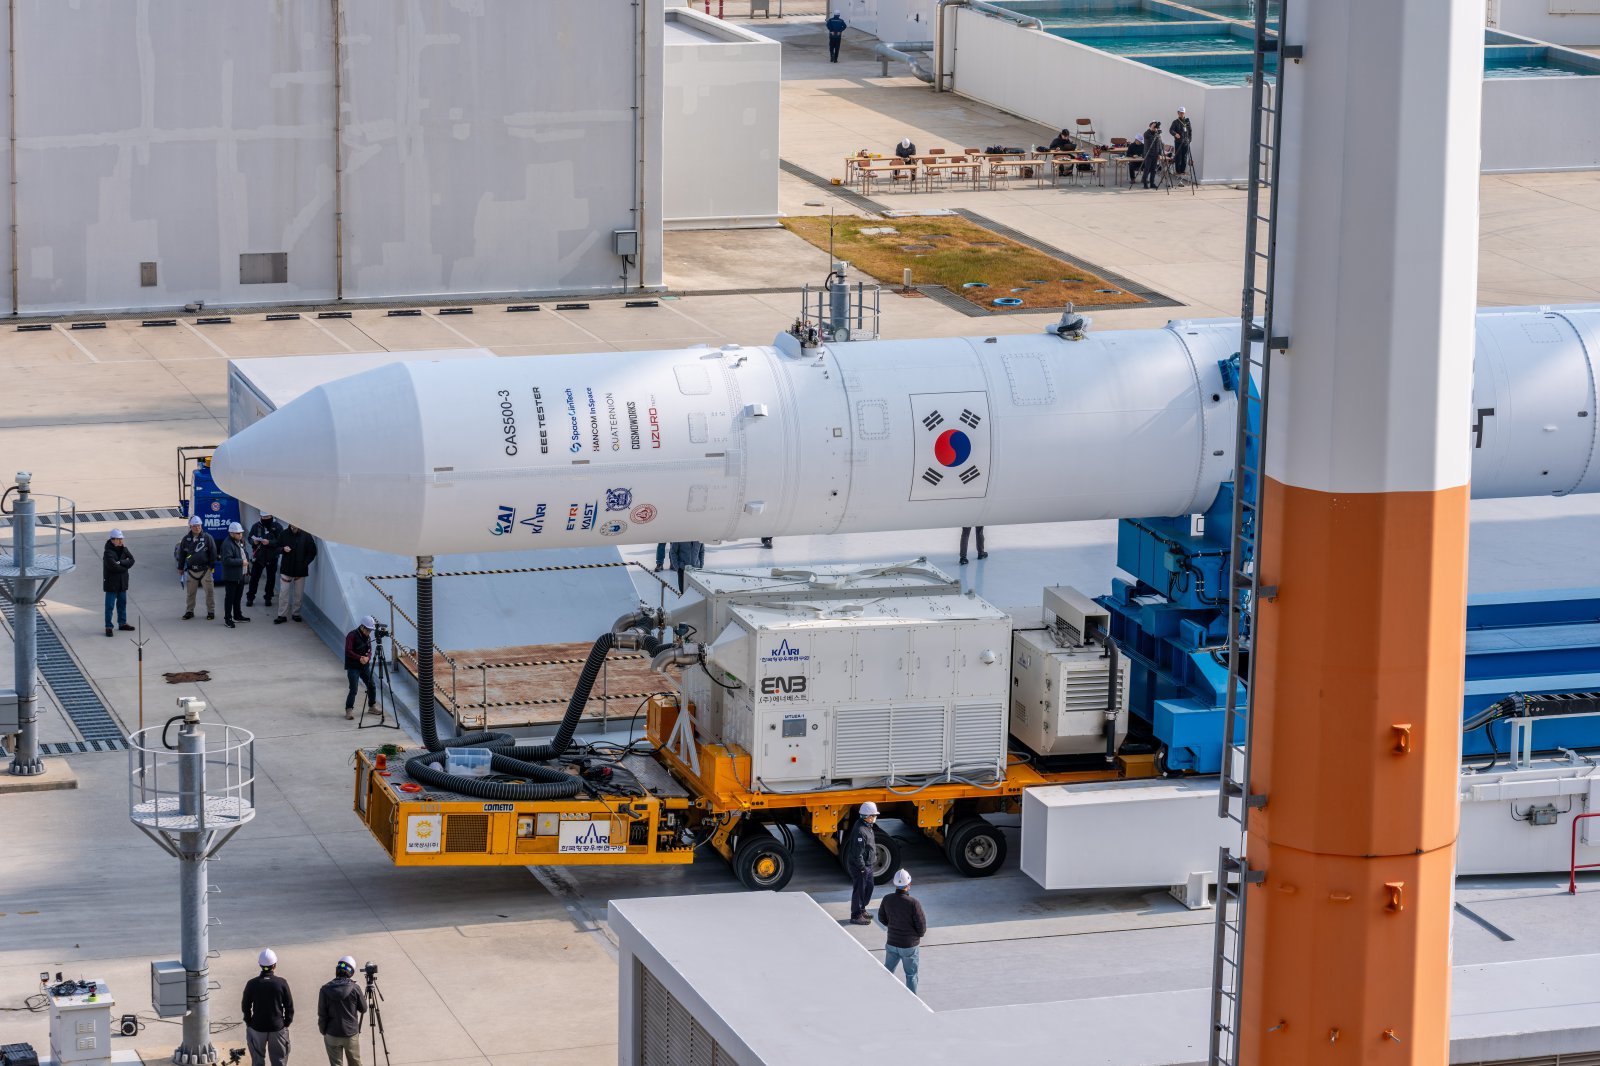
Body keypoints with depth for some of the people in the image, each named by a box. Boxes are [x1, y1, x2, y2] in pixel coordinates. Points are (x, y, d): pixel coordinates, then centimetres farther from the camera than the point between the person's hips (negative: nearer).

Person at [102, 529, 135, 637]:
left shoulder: (123, 549, 5)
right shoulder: (108, 552, -18)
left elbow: (131, 560, -6)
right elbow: (113, 566, -27)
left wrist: (121, 563, -20)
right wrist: (125, 566, -12)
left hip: (122, 582, 7)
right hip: (111, 583, -7)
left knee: (122, 603, 18)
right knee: (110, 605, -4)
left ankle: (122, 623, 32)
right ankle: (108, 627, 0)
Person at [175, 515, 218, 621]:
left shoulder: (207, 537, -5)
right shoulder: (186, 539, 3)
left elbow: (213, 552, -2)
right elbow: (181, 554, 11)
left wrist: (212, 565, -5)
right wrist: (180, 567, 11)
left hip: (205, 569, -3)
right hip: (191, 570, 3)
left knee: (209, 591, 1)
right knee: (190, 592, 9)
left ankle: (211, 611, 12)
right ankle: (189, 611, 21)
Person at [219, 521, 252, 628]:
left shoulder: (241, 542, 9)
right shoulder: (227, 544, -20)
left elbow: (245, 554, 23)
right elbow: (227, 560, -28)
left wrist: (247, 569, 14)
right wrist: (241, 562, -23)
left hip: (241, 575, 9)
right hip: (231, 576, -9)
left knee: (238, 596, 20)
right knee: (230, 597, -1)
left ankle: (237, 615, 33)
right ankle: (227, 619, 5)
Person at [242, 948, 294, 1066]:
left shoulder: (252, 984, -11)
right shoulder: (281, 983, -12)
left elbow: (245, 1007, -3)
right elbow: (289, 1006, -5)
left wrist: (249, 1022, 11)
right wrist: (287, 1022, 8)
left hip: (257, 1028, 0)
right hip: (277, 1028, 0)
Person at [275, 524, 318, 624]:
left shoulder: (306, 536, -7)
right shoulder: (285, 534, -2)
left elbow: (312, 552, 0)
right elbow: (277, 548, 7)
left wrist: (305, 563, -8)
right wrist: (283, 549, -15)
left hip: (300, 570, -1)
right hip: (286, 569, 1)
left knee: (299, 593, 8)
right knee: (283, 592, -2)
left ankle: (296, 613, 21)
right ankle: (282, 615, 3)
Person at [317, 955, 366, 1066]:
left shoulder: (325, 989, -11)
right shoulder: (355, 988, -13)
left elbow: (322, 1014, -6)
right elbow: (363, 1009, 0)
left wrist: (323, 1031, 8)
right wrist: (364, 997, 19)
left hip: (332, 1036, 0)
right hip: (351, 1034, 0)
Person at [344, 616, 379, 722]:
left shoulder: (367, 637, 9)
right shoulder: (352, 636, -13)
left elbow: (369, 650, 11)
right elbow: (348, 651, -18)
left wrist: (367, 657, -12)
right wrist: (359, 658, -27)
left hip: (365, 666, 7)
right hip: (353, 667, -7)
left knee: (371, 685, 10)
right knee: (353, 689, -12)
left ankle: (372, 705, 29)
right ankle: (349, 710, -4)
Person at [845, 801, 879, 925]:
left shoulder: (868, 826, 6)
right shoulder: (860, 830, -27)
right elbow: (858, 852, -26)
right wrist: (861, 867, -23)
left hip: (867, 865, 10)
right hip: (859, 867, -10)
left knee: (868, 887, 22)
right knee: (859, 890, 0)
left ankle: (861, 910, 37)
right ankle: (856, 916, 10)